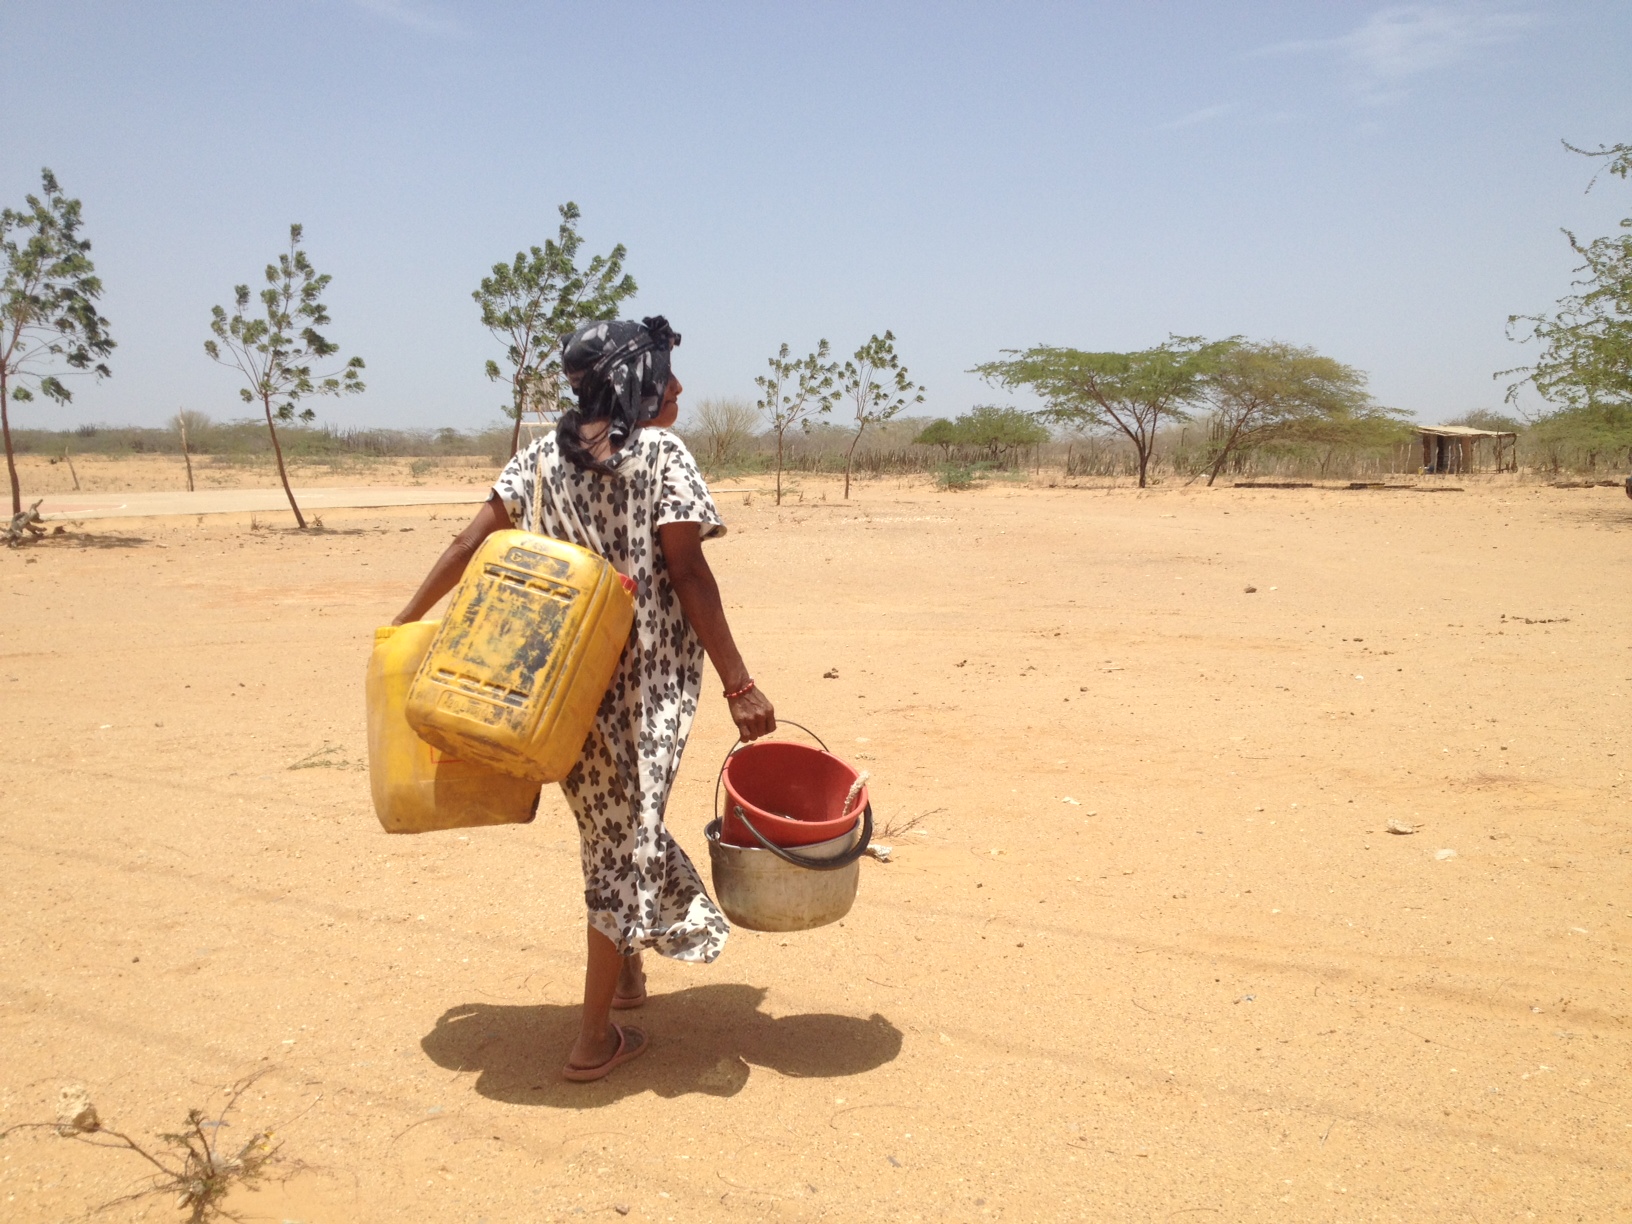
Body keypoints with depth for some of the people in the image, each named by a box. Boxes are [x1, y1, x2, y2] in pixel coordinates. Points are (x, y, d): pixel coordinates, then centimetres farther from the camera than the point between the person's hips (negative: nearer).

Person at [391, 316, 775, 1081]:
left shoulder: (543, 456, 6)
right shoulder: (663, 455, -9)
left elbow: (470, 544, 4)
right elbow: (688, 574, -15)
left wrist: (406, 622, 15)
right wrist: (738, 685, -14)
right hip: (647, 683, -5)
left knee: (607, 827, 24)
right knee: (626, 839, 5)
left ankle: (625, 972, 40)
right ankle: (595, 1040, 11)